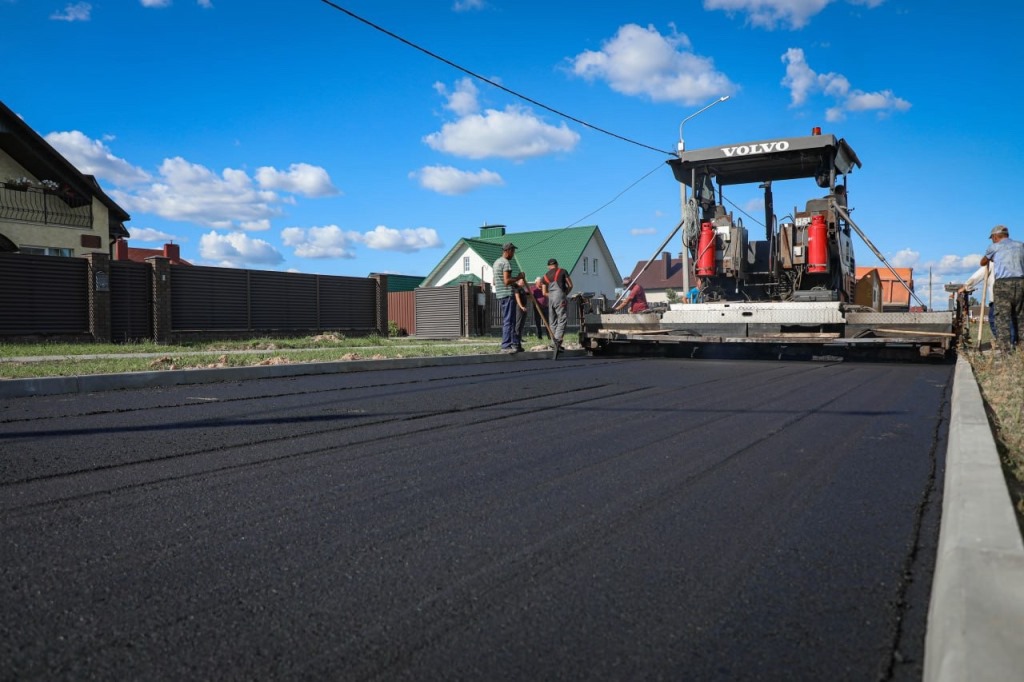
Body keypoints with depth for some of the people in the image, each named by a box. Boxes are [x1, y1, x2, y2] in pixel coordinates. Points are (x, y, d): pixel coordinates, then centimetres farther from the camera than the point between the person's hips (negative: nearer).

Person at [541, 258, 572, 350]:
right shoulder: (562, 272, 7)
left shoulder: (545, 276, 18)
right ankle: (558, 340, -20)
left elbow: (544, 293, 14)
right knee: (562, 319, -6)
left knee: (553, 322, 10)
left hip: (550, 299, 5)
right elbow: (570, 285, 7)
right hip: (560, 297, -5)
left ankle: (554, 343, 11)